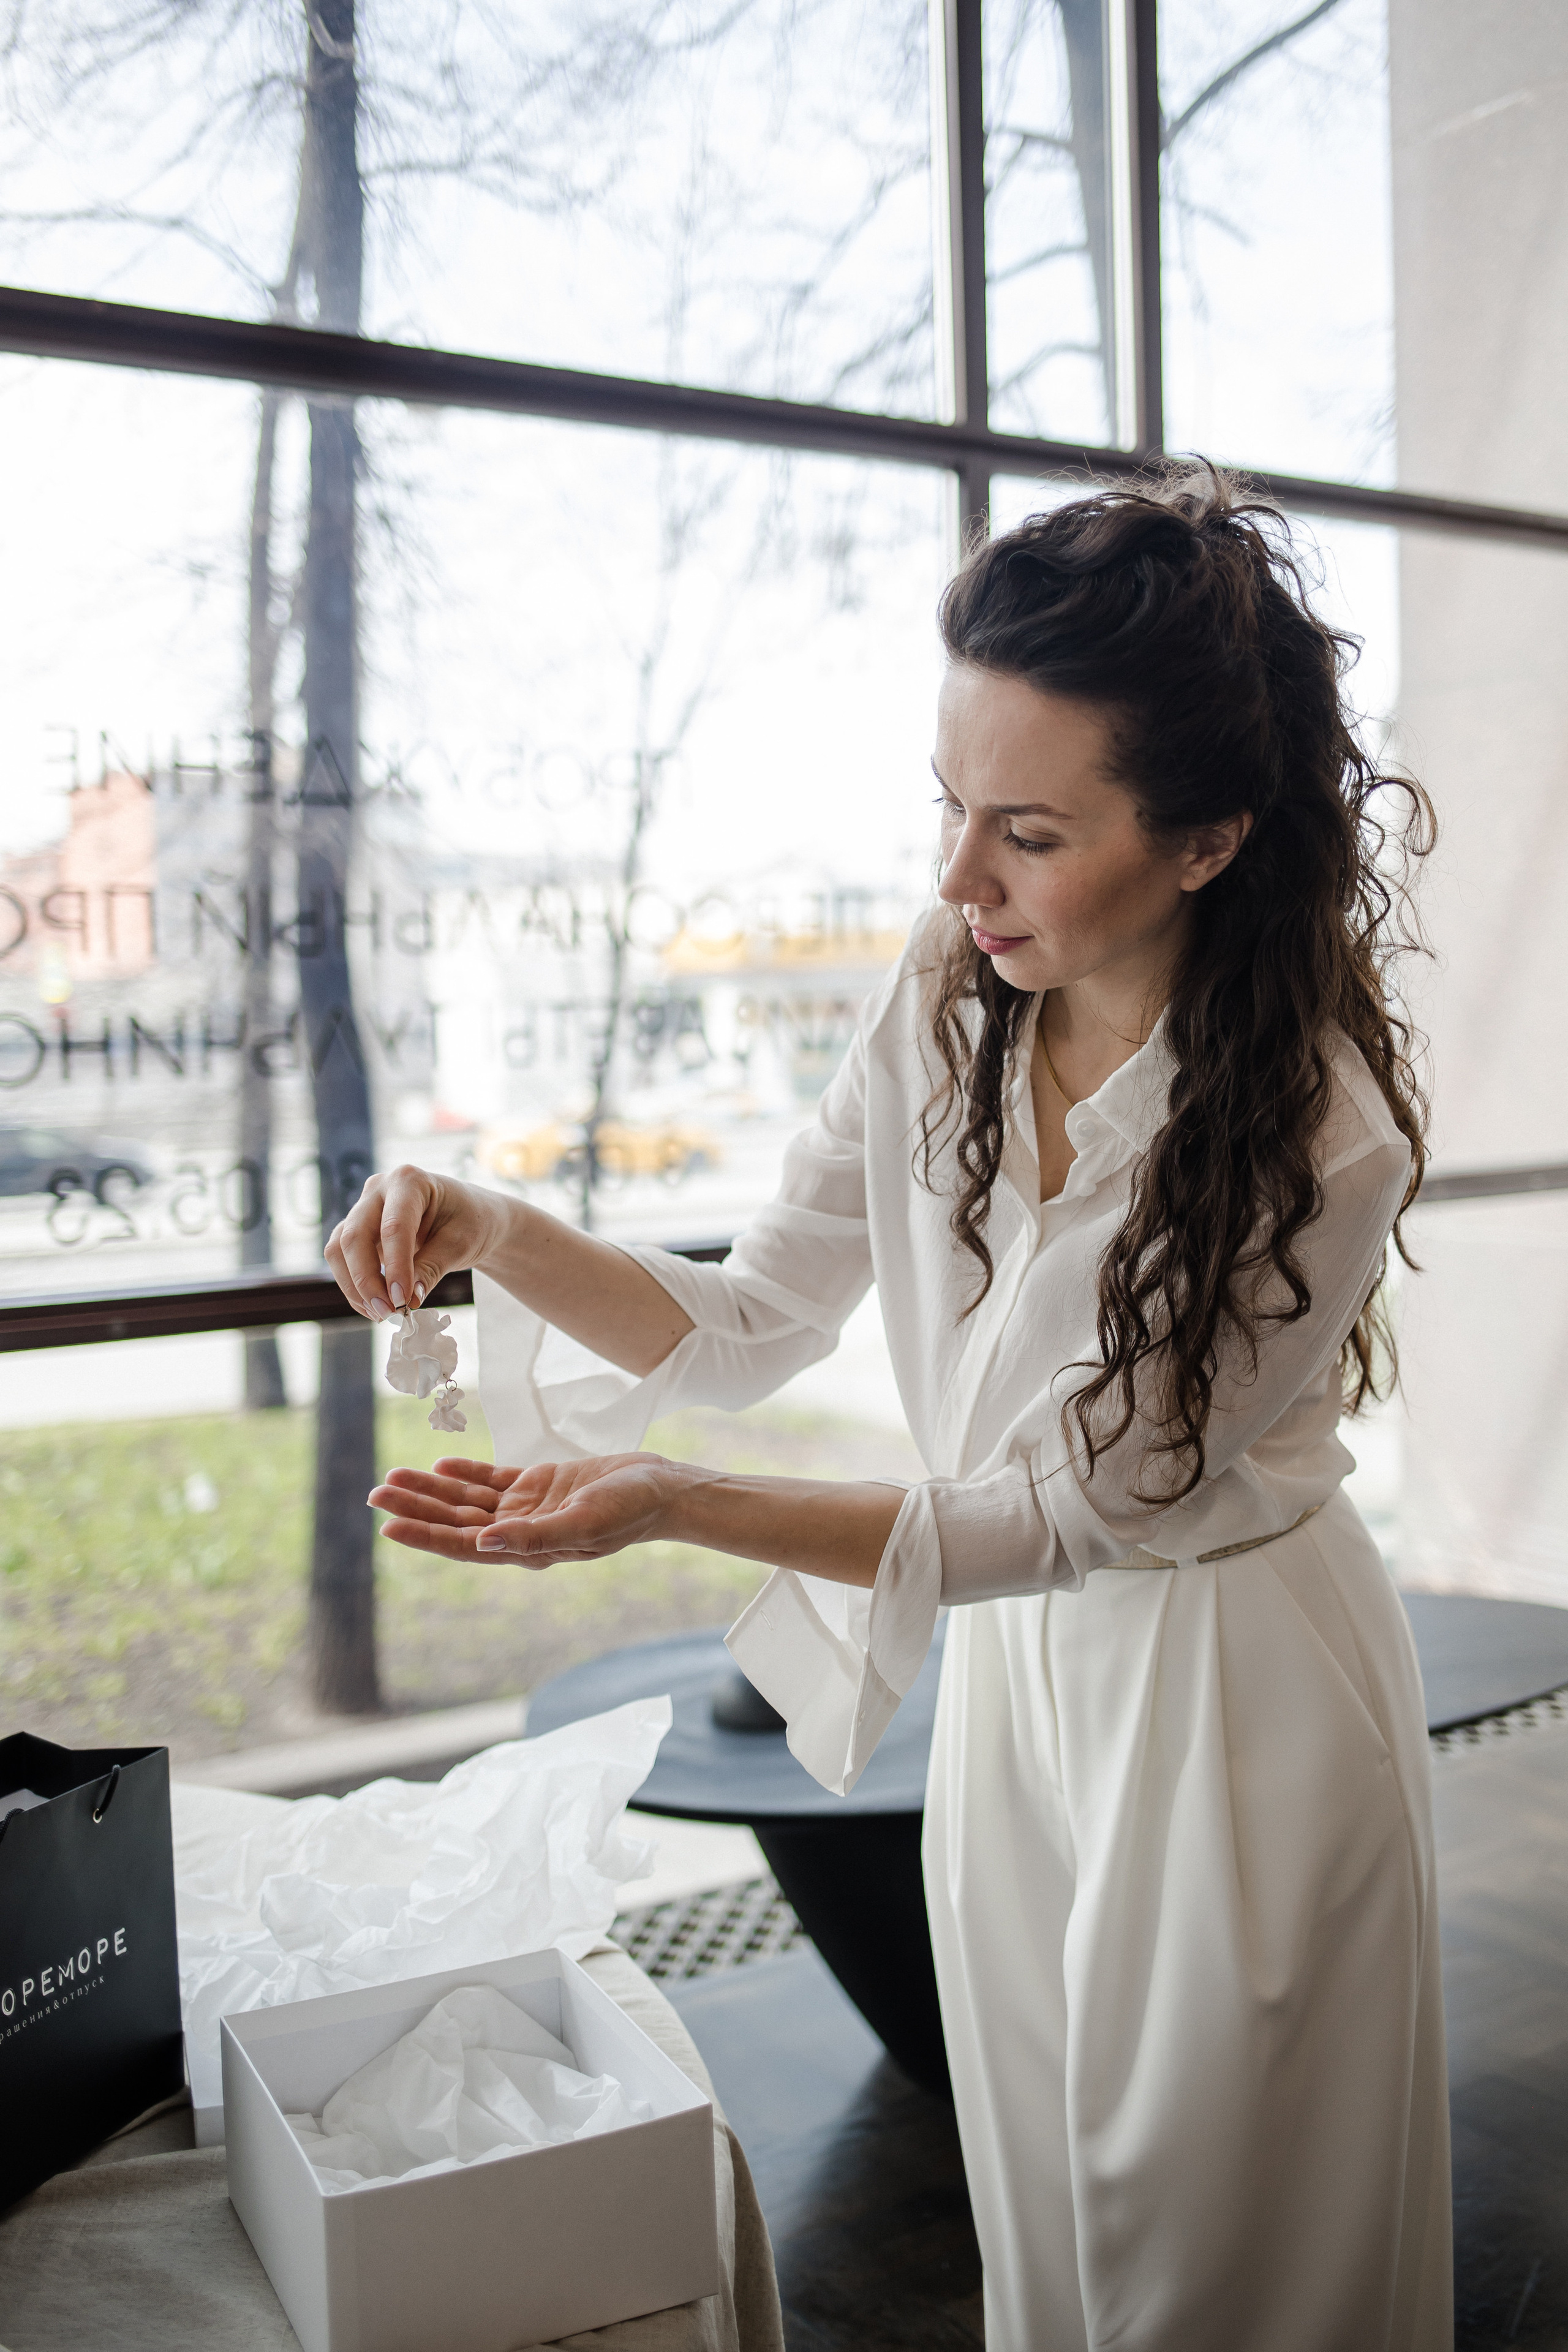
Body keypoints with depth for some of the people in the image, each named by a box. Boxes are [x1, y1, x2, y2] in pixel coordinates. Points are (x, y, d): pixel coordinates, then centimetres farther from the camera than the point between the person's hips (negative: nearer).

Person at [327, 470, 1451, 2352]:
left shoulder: (1314, 1133, -26)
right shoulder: (948, 1002, -10)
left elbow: (1075, 1507, -22)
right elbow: (753, 1326, -3)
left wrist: (677, 1509, -30)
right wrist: (505, 1242, -20)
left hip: (1234, 1701, -4)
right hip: (1011, 1672, 5)